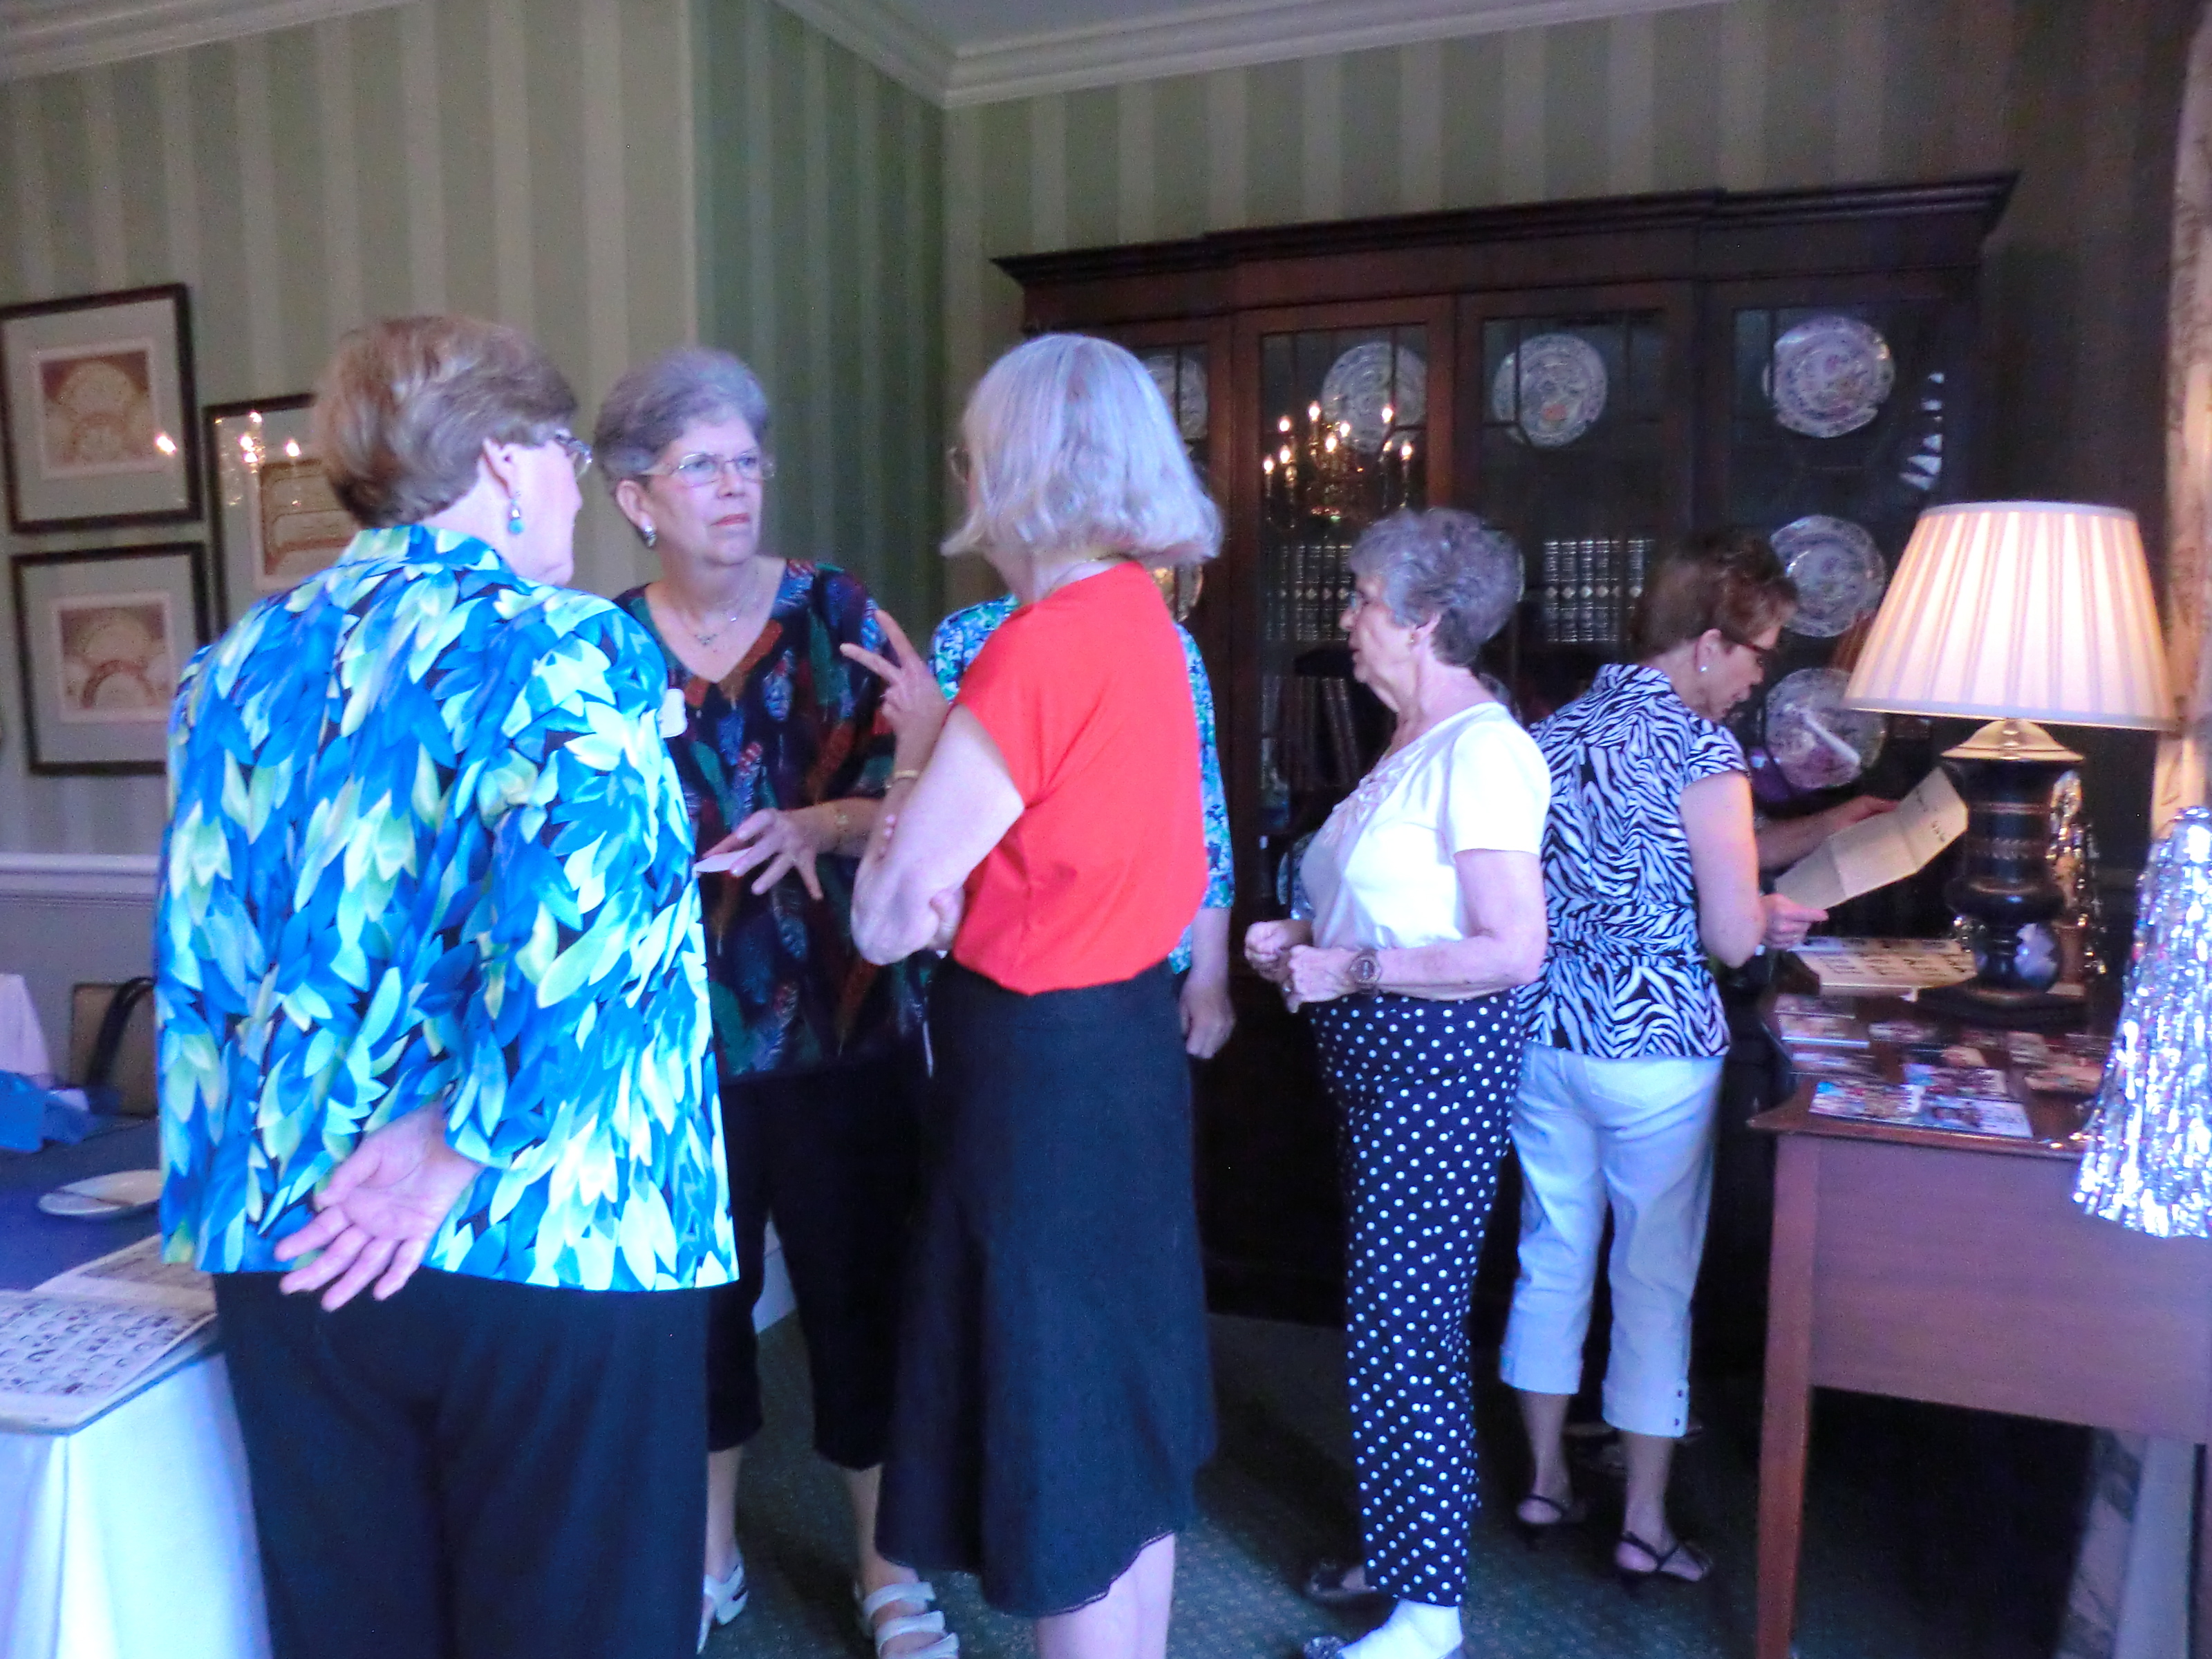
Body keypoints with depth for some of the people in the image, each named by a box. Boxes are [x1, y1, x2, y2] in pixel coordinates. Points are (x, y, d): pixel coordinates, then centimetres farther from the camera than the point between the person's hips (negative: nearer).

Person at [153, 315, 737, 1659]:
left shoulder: (239, 668, 8)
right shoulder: (568, 648, -11)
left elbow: (196, 954, 11)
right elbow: (579, 915, -27)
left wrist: (261, 1162, 16)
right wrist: (462, 1142, -18)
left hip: (289, 1249, 6)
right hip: (547, 1244, -5)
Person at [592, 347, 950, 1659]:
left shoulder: (836, 611, -2)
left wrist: (820, 826, -24)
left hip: (841, 1025, -1)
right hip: (677, 1033, 2)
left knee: (858, 1294, 8)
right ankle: (710, 1552, 38)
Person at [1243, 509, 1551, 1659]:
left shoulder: (1480, 748, -17)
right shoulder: (1415, 743, 13)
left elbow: (1514, 950, -22)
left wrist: (1350, 971, -19)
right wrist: (1305, 941, 5)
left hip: (1437, 1059, -10)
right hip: (1381, 1056, 10)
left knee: (1403, 1331, -1)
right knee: (1390, 1317, 18)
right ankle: (1401, 1548, 34)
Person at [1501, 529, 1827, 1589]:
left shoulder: (1557, 731, 6)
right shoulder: (1701, 751, -14)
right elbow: (1729, 936, -18)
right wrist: (1767, 918, 6)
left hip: (1544, 1033, 6)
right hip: (1655, 1047, -6)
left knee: (1552, 1257, 17)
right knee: (1656, 1281, 9)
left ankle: (1545, 1483, 31)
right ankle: (1644, 1528, 22)